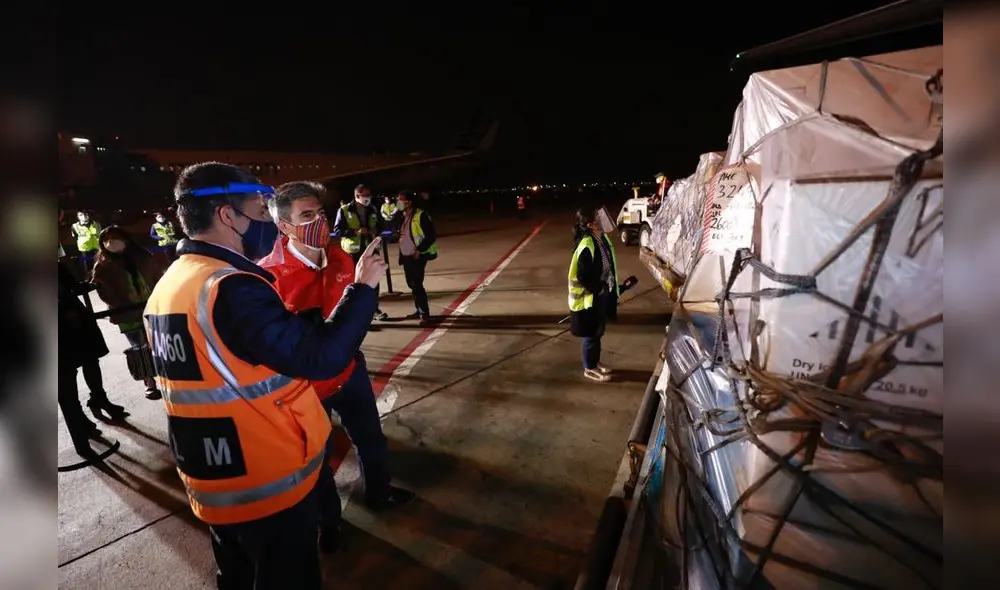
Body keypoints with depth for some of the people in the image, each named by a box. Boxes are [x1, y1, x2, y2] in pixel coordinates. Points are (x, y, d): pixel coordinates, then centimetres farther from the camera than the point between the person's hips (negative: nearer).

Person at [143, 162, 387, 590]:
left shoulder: (166, 287, 5)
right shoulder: (230, 287, -26)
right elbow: (321, 357, -30)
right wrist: (363, 287, -20)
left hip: (212, 482, 9)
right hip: (268, 483, -9)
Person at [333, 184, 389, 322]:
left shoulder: (373, 210, 9)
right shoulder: (344, 210, -6)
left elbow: (380, 225, 20)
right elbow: (337, 230, -10)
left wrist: (375, 232, -3)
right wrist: (356, 231, -22)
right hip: (354, 251, -4)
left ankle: (374, 307, 23)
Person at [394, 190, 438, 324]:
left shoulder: (420, 215, -13)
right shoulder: (401, 216, 9)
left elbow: (432, 235, -15)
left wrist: (420, 250, -17)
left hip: (417, 256, -8)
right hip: (406, 256, 8)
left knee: (417, 284, -10)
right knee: (412, 284, 13)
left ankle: (425, 314, 0)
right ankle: (419, 310, 25)